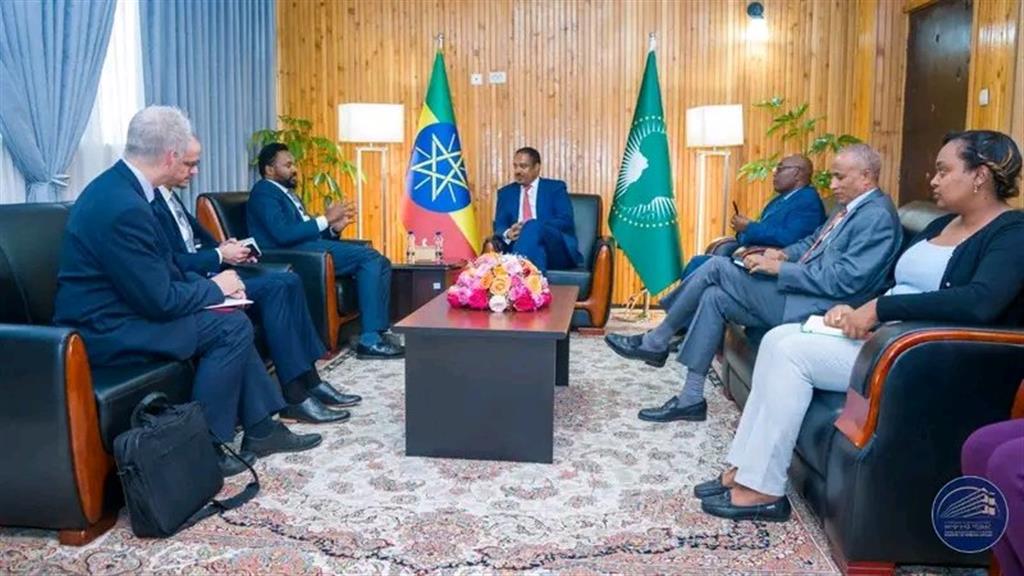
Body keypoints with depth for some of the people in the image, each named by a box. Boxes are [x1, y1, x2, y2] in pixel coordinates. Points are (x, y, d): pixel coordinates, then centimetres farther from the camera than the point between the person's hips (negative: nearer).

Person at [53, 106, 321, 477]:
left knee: (230, 322, 9)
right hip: (105, 331, -10)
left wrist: (208, 284, 1)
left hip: (115, 311, 10)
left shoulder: (116, 184, 6)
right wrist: (214, 288, -6)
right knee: (232, 328, -12)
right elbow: (160, 301, -23)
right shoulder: (124, 207, -26)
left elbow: (159, 270, 14)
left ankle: (261, 429, 14)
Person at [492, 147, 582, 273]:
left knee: (533, 226, -33)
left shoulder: (555, 187, 12)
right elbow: (499, 226, 11)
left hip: (558, 249, -2)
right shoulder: (505, 192, 21)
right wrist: (508, 234, -15)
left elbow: (566, 221, -2)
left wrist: (530, 227, -17)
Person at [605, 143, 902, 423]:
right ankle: (691, 398, 2)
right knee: (715, 296, -1)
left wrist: (779, 268, -20)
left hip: (814, 307, -10)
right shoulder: (851, 207, 16)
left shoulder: (878, 216, -14)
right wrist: (784, 254, 2)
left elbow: (844, 280, -23)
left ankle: (656, 342, -1)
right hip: (798, 291, 10)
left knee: (718, 267, -15)